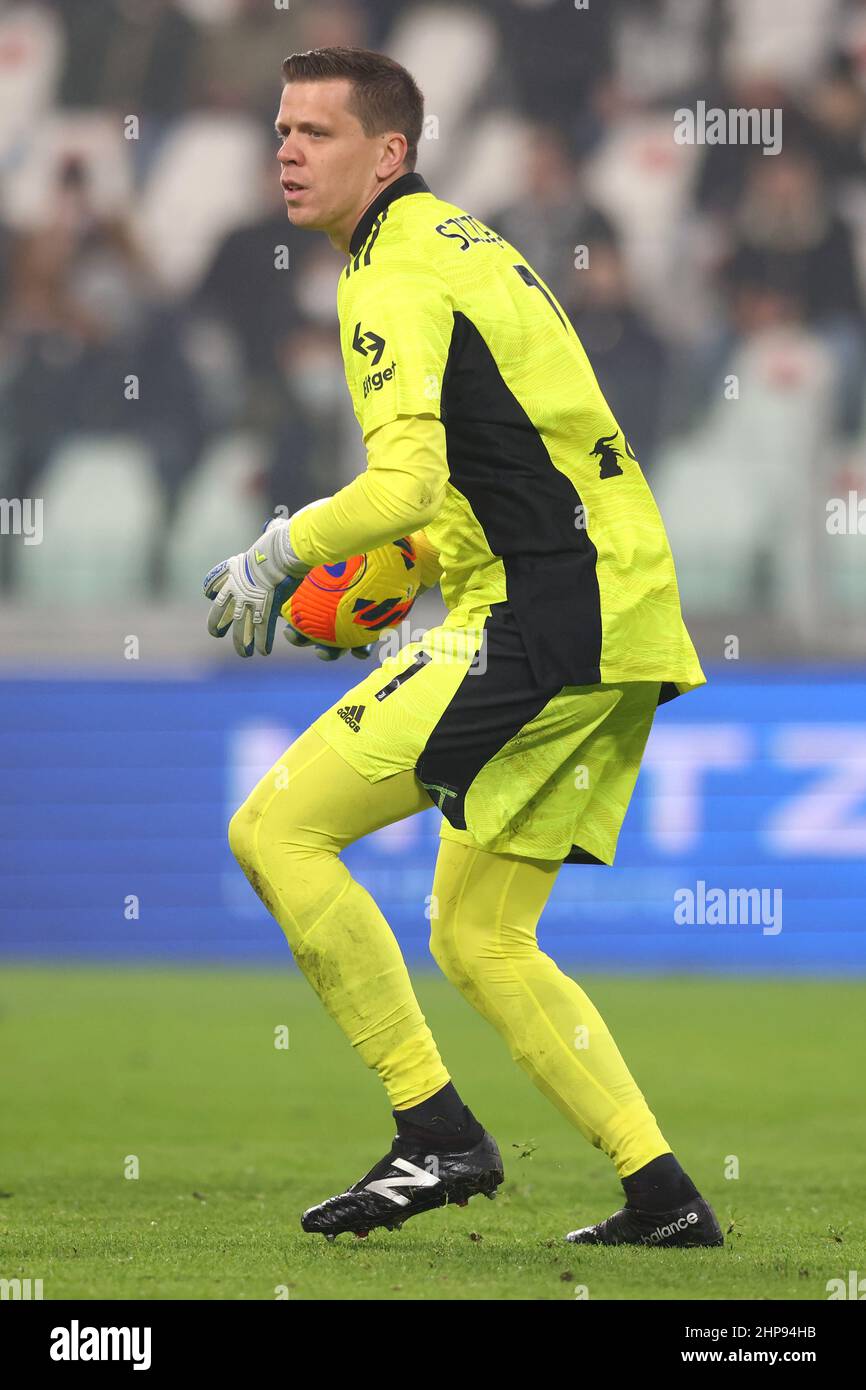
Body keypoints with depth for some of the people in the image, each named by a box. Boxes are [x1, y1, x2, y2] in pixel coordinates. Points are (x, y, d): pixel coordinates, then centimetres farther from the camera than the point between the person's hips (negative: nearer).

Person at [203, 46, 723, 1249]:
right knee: (479, 942, 15)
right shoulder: (465, 246, 22)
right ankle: (663, 1194, 10)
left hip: (542, 620, -10)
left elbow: (406, 482, -24)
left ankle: (437, 1134, -11)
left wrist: (277, 552, -10)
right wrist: (400, 576, 23)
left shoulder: (395, 281, -10)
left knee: (277, 830, -10)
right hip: (620, 618, 10)